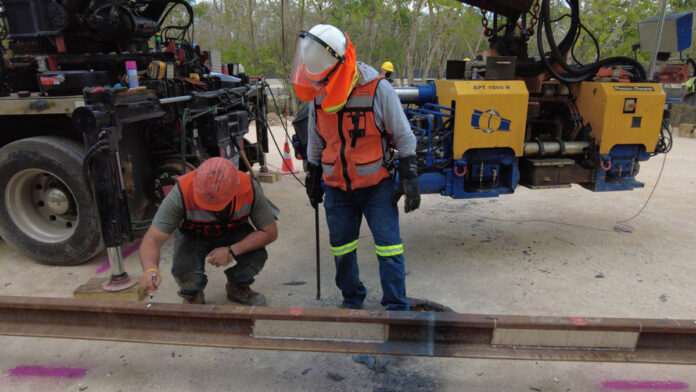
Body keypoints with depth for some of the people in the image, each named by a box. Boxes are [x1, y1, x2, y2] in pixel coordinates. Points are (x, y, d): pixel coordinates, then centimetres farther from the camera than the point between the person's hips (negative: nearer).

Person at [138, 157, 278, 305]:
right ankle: (192, 295, 8)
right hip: (193, 235, -1)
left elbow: (270, 232, -22)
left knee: (258, 255, -28)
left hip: (233, 232, 1)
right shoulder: (182, 192, -36)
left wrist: (231, 251, -32)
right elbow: (153, 238, -35)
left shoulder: (250, 188, -32)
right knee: (184, 268, -31)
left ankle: (238, 287, 8)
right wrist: (151, 270, -55)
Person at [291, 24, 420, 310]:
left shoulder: (377, 89, -16)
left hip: (377, 186, -4)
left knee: (389, 246, -4)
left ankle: (397, 308, 12)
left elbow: (403, 137, -7)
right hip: (337, 189, 4)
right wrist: (313, 179, 18)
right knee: (341, 249, 12)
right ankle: (352, 299, 34)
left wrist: (410, 180, -7)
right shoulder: (317, 93, -2)